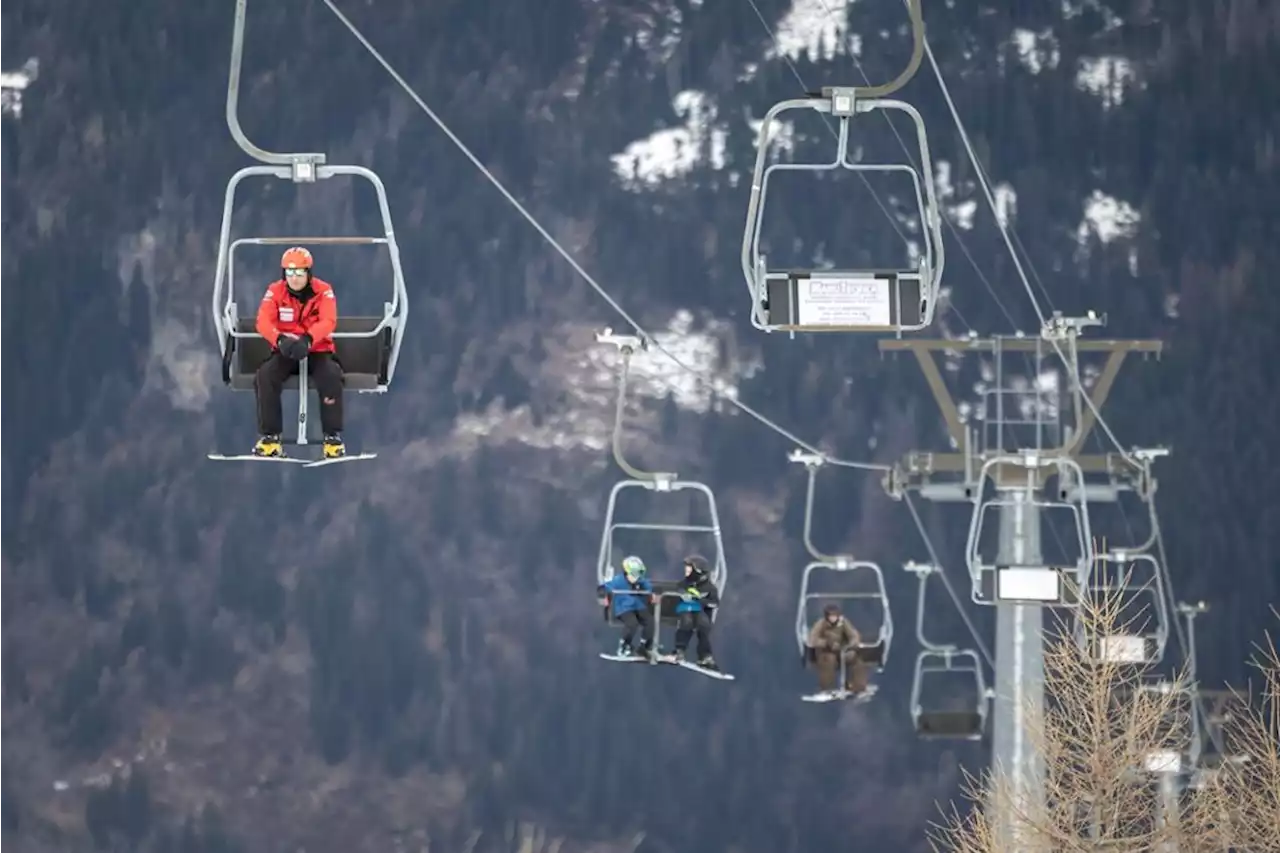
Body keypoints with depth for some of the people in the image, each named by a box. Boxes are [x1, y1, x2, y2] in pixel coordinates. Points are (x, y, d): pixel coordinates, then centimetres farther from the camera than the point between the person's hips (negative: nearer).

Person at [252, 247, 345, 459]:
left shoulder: (323, 291, -8)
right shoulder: (275, 291, -5)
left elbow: (328, 321, -23)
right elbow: (264, 320, -18)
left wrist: (308, 339, -43)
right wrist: (280, 339, -39)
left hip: (318, 351, -1)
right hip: (285, 352, 1)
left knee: (331, 376, -32)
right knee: (265, 376, -27)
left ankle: (333, 437, -18)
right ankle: (270, 437, -18)